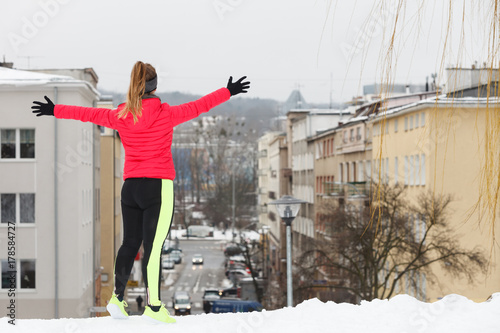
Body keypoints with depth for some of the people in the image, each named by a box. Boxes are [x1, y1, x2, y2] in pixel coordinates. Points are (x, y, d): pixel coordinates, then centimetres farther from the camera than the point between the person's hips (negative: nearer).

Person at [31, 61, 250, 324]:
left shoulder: (120, 116, 3)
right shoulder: (167, 114, -7)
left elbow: (87, 113, 13)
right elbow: (199, 106, -1)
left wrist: (54, 110, 26)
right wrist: (229, 92, 9)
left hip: (130, 186, 5)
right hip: (158, 186, -5)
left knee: (130, 242, 15)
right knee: (153, 246, -7)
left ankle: (117, 297, 17)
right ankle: (153, 306, -7)